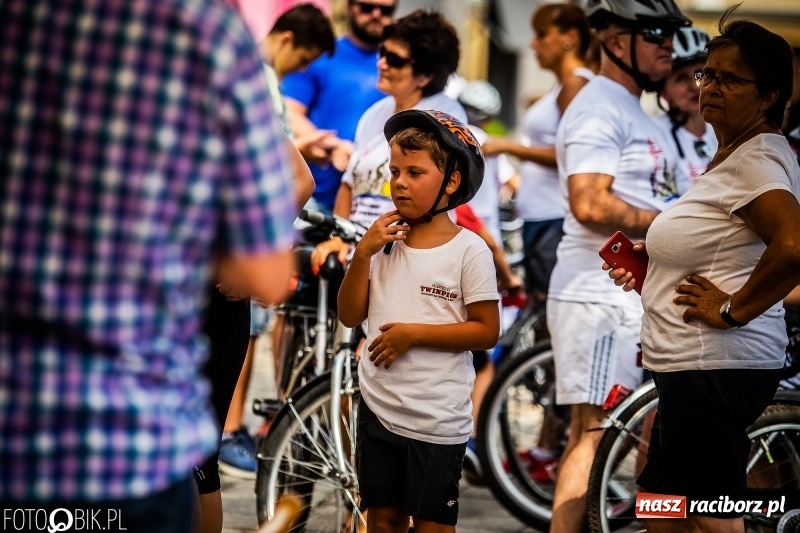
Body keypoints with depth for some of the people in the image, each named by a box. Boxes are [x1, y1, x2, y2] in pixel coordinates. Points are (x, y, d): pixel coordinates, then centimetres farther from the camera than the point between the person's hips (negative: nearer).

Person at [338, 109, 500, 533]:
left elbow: (486, 332, -11)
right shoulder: (384, 241, 2)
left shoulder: (468, 250, -10)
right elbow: (350, 316, 3)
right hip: (378, 409, 5)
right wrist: (363, 254, -9)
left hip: (437, 419, -5)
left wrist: (415, 333, -18)